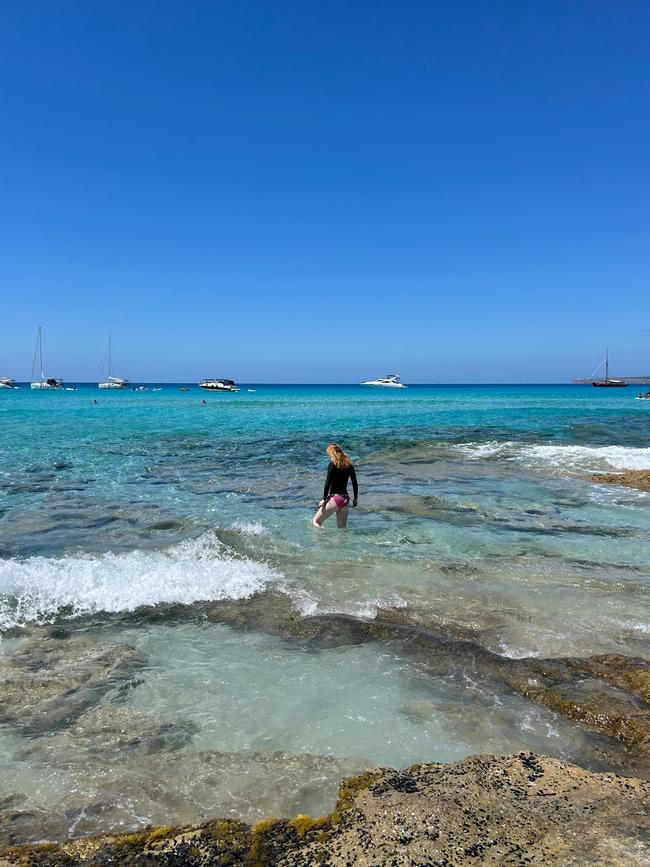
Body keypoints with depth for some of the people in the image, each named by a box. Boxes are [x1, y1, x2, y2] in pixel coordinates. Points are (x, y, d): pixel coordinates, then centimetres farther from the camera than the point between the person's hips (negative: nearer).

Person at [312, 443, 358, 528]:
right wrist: (355, 498, 19)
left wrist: (324, 499, -5)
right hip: (346, 499, 6)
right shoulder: (349, 465, 7)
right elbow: (355, 484, 10)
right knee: (342, 527, 17)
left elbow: (328, 483, -11)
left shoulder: (333, 465, -8)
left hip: (335, 498, -6)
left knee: (315, 521, 4)